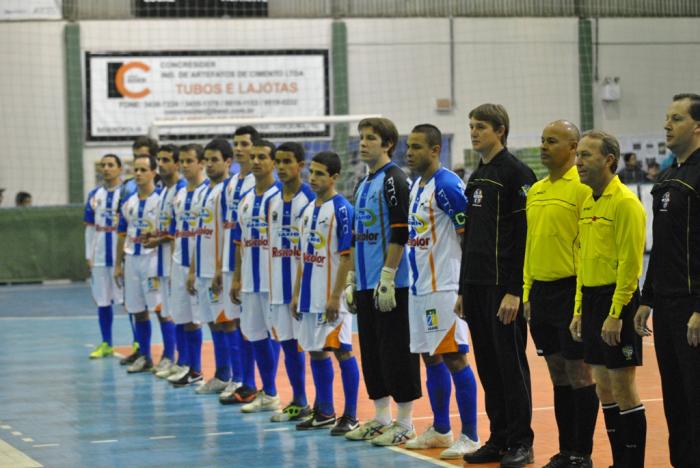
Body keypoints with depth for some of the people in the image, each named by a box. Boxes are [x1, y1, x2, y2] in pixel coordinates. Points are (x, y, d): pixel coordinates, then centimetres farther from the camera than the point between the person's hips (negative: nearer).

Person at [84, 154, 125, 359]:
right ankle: (106, 344, 18)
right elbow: (90, 227, 13)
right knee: (102, 301, 9)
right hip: (100, 255, 5)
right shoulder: (94, 195, 10)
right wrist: (89, 255, 9)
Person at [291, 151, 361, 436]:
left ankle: (350, 416, 2)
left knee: (343, 350, -3)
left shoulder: (342, 209, -11)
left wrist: (336, 296, -18)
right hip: (310, 295, 8)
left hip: (331, 295, -8)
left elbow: (347, 256, -15)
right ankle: (324, 412, 22)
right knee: (316, 351, 12)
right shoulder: (308, 210, 12)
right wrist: (296, 293, 14)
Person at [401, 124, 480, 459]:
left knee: (454, 358, -6)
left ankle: (470, 437, -2)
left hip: (444, 287, -9)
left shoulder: (447, 185, -14)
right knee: (430, 357, 14)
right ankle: (440, 431, 25)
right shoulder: (415, 186, 14)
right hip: (419, 287, 9)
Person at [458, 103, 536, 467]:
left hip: (503, 287, -8)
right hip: (477, 287, 8)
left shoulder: (516, 173, -10)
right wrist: (463, 289, 18)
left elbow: (525, 236, -15)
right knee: (488, 365, 10)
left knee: (511, 363, -4)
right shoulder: (476, 178, 17)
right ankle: (499, 439, 16)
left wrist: (514, 291, -20)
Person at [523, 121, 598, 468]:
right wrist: (527, 291, 13)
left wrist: (582, 297, -18)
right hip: (541, 292, 8)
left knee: (578, 372, -1)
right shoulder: (536, 191, 13)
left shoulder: (582, 188, -11)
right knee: (557, 373, 12)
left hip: (570, 290, -8)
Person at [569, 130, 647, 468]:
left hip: (616, 301, -8)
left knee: (622, 388, -4)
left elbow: (630, 263, -17)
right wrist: (579, 310, 16)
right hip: (591, 298, 8)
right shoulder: (588, 203, 14)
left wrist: (615, 314, -20)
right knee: (604, 387, 11)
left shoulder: (625, 202, -13)